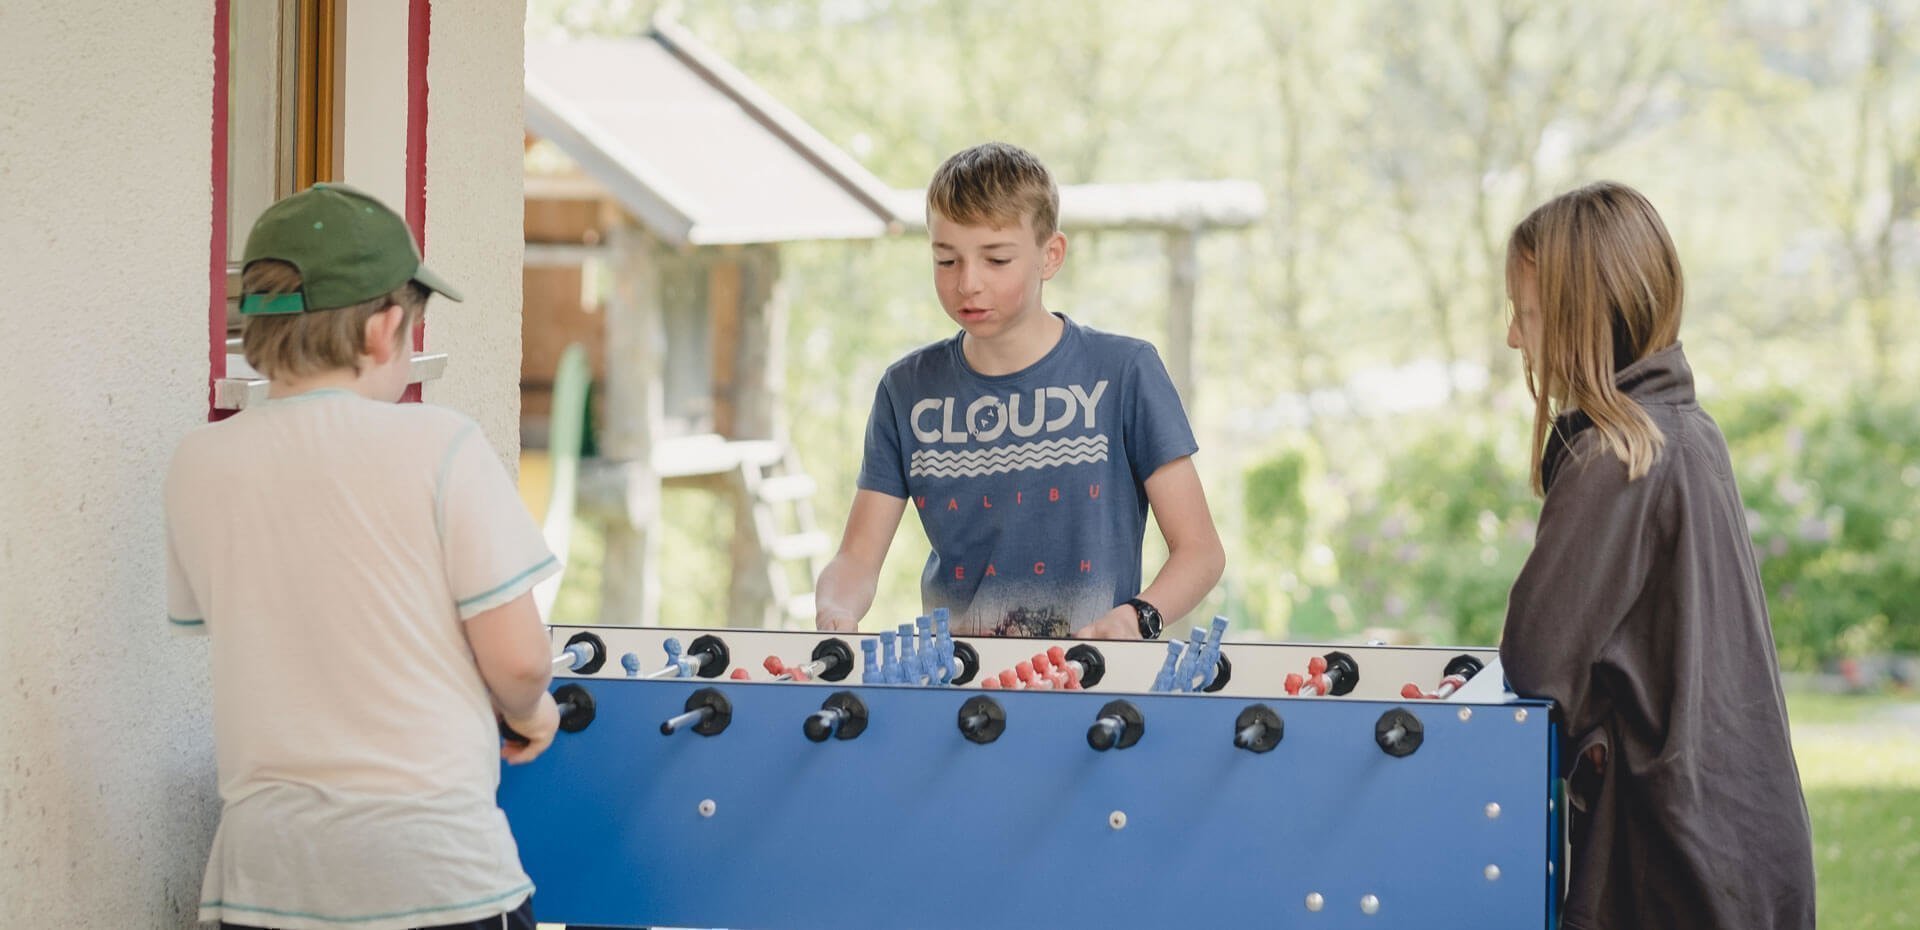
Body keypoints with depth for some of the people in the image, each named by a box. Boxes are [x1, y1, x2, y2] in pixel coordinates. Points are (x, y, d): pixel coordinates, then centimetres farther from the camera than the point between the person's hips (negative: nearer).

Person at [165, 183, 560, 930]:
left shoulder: (197, 467, 2)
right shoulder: (437, 445, -9)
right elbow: (516, 658, -10)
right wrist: (528, 711, 13)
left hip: (264, 869, 4)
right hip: (436, 867, -4)